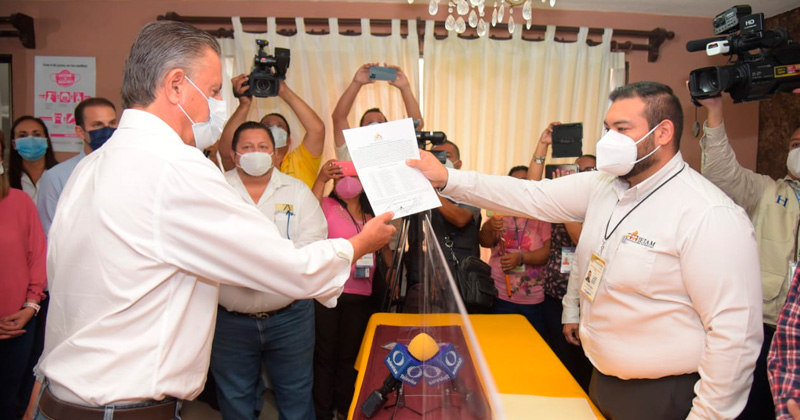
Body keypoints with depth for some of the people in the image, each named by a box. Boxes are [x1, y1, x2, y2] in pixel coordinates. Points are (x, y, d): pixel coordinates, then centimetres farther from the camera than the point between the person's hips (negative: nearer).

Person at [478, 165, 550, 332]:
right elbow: (485, 243, -2)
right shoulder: (500, 212, 11)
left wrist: (521, 258, -23)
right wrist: (489, 228, -23)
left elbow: (550, 250, -8)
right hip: (500, 296, 2)